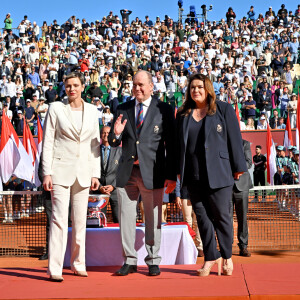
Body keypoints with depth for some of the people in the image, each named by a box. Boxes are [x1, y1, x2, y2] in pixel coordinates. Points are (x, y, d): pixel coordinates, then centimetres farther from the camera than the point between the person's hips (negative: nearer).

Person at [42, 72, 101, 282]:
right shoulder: (56, 108, 0)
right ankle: (55, 268, -5)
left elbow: (95, 143, 11)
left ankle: (78, 264, 20)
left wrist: (95, 174, 6)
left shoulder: (92, 110, 9)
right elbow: (48, 142, -1)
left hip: (83, 171, 3)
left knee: (80, 220, 8)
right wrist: (47, 173, -8)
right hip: (61, 168, -3)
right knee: (59, 219, -8)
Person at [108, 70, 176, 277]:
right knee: (126, 217, 5)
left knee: (153, 218, 3)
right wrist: (116, 134, -13)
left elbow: (171, 145, -1)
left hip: (152, 172, -3)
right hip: (127, 172, 3)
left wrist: (171, 176, -6)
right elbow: (114, 143, 11)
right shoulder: (123, 109, 10)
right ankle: (130, 261, 15)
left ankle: (153, 261, 15)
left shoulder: (164, 110, 0)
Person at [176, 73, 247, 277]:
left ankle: (227, 256, 18)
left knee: (222, 215, 0)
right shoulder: (183, 115, 13)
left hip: (218, 172, -3)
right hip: (193, 174, 3)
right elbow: (179, 143, 16)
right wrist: (178, 170, 11)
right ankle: (210, 258, 16)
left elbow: (234, 138, 2)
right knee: (202, 217, 5)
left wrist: (238, 167, 0)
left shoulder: (224, 110, 4)